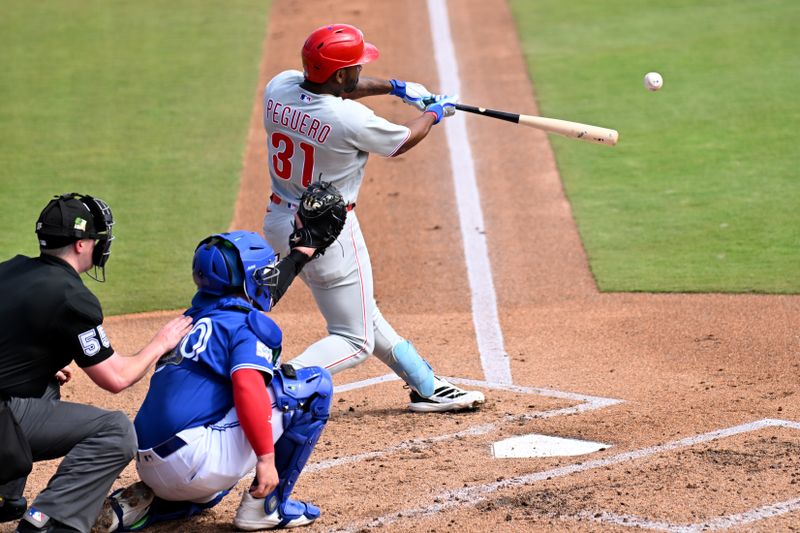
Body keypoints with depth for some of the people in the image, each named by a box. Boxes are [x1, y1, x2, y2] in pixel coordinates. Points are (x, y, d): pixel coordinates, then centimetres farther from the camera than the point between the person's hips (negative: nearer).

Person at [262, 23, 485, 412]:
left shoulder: (279, 88, -8)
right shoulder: (350, 119, -26)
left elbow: (326, 88, 16)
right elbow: (402, 142, -4)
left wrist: (394, 87, 19)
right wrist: (435, 113, 16)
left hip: (279, 221, 9)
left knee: (359, 311, 21)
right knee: (355, 340, 2)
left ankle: (426, 387, 35)